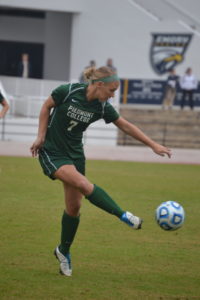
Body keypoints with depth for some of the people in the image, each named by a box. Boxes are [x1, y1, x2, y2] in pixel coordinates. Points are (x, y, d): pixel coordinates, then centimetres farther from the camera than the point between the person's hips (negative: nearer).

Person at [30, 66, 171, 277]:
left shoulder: (102, 107, -6)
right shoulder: (68, 92, -19)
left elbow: (126, 126, 3)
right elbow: (46, 106, -3)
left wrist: (153, 145, 4)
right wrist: (41, 136, -8)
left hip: (75, 154, 5)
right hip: (52, 152, -5)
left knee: (74, 206, 3)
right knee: (84, 184, -28)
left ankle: (64, 251, 20)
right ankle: (123, 216, -21)